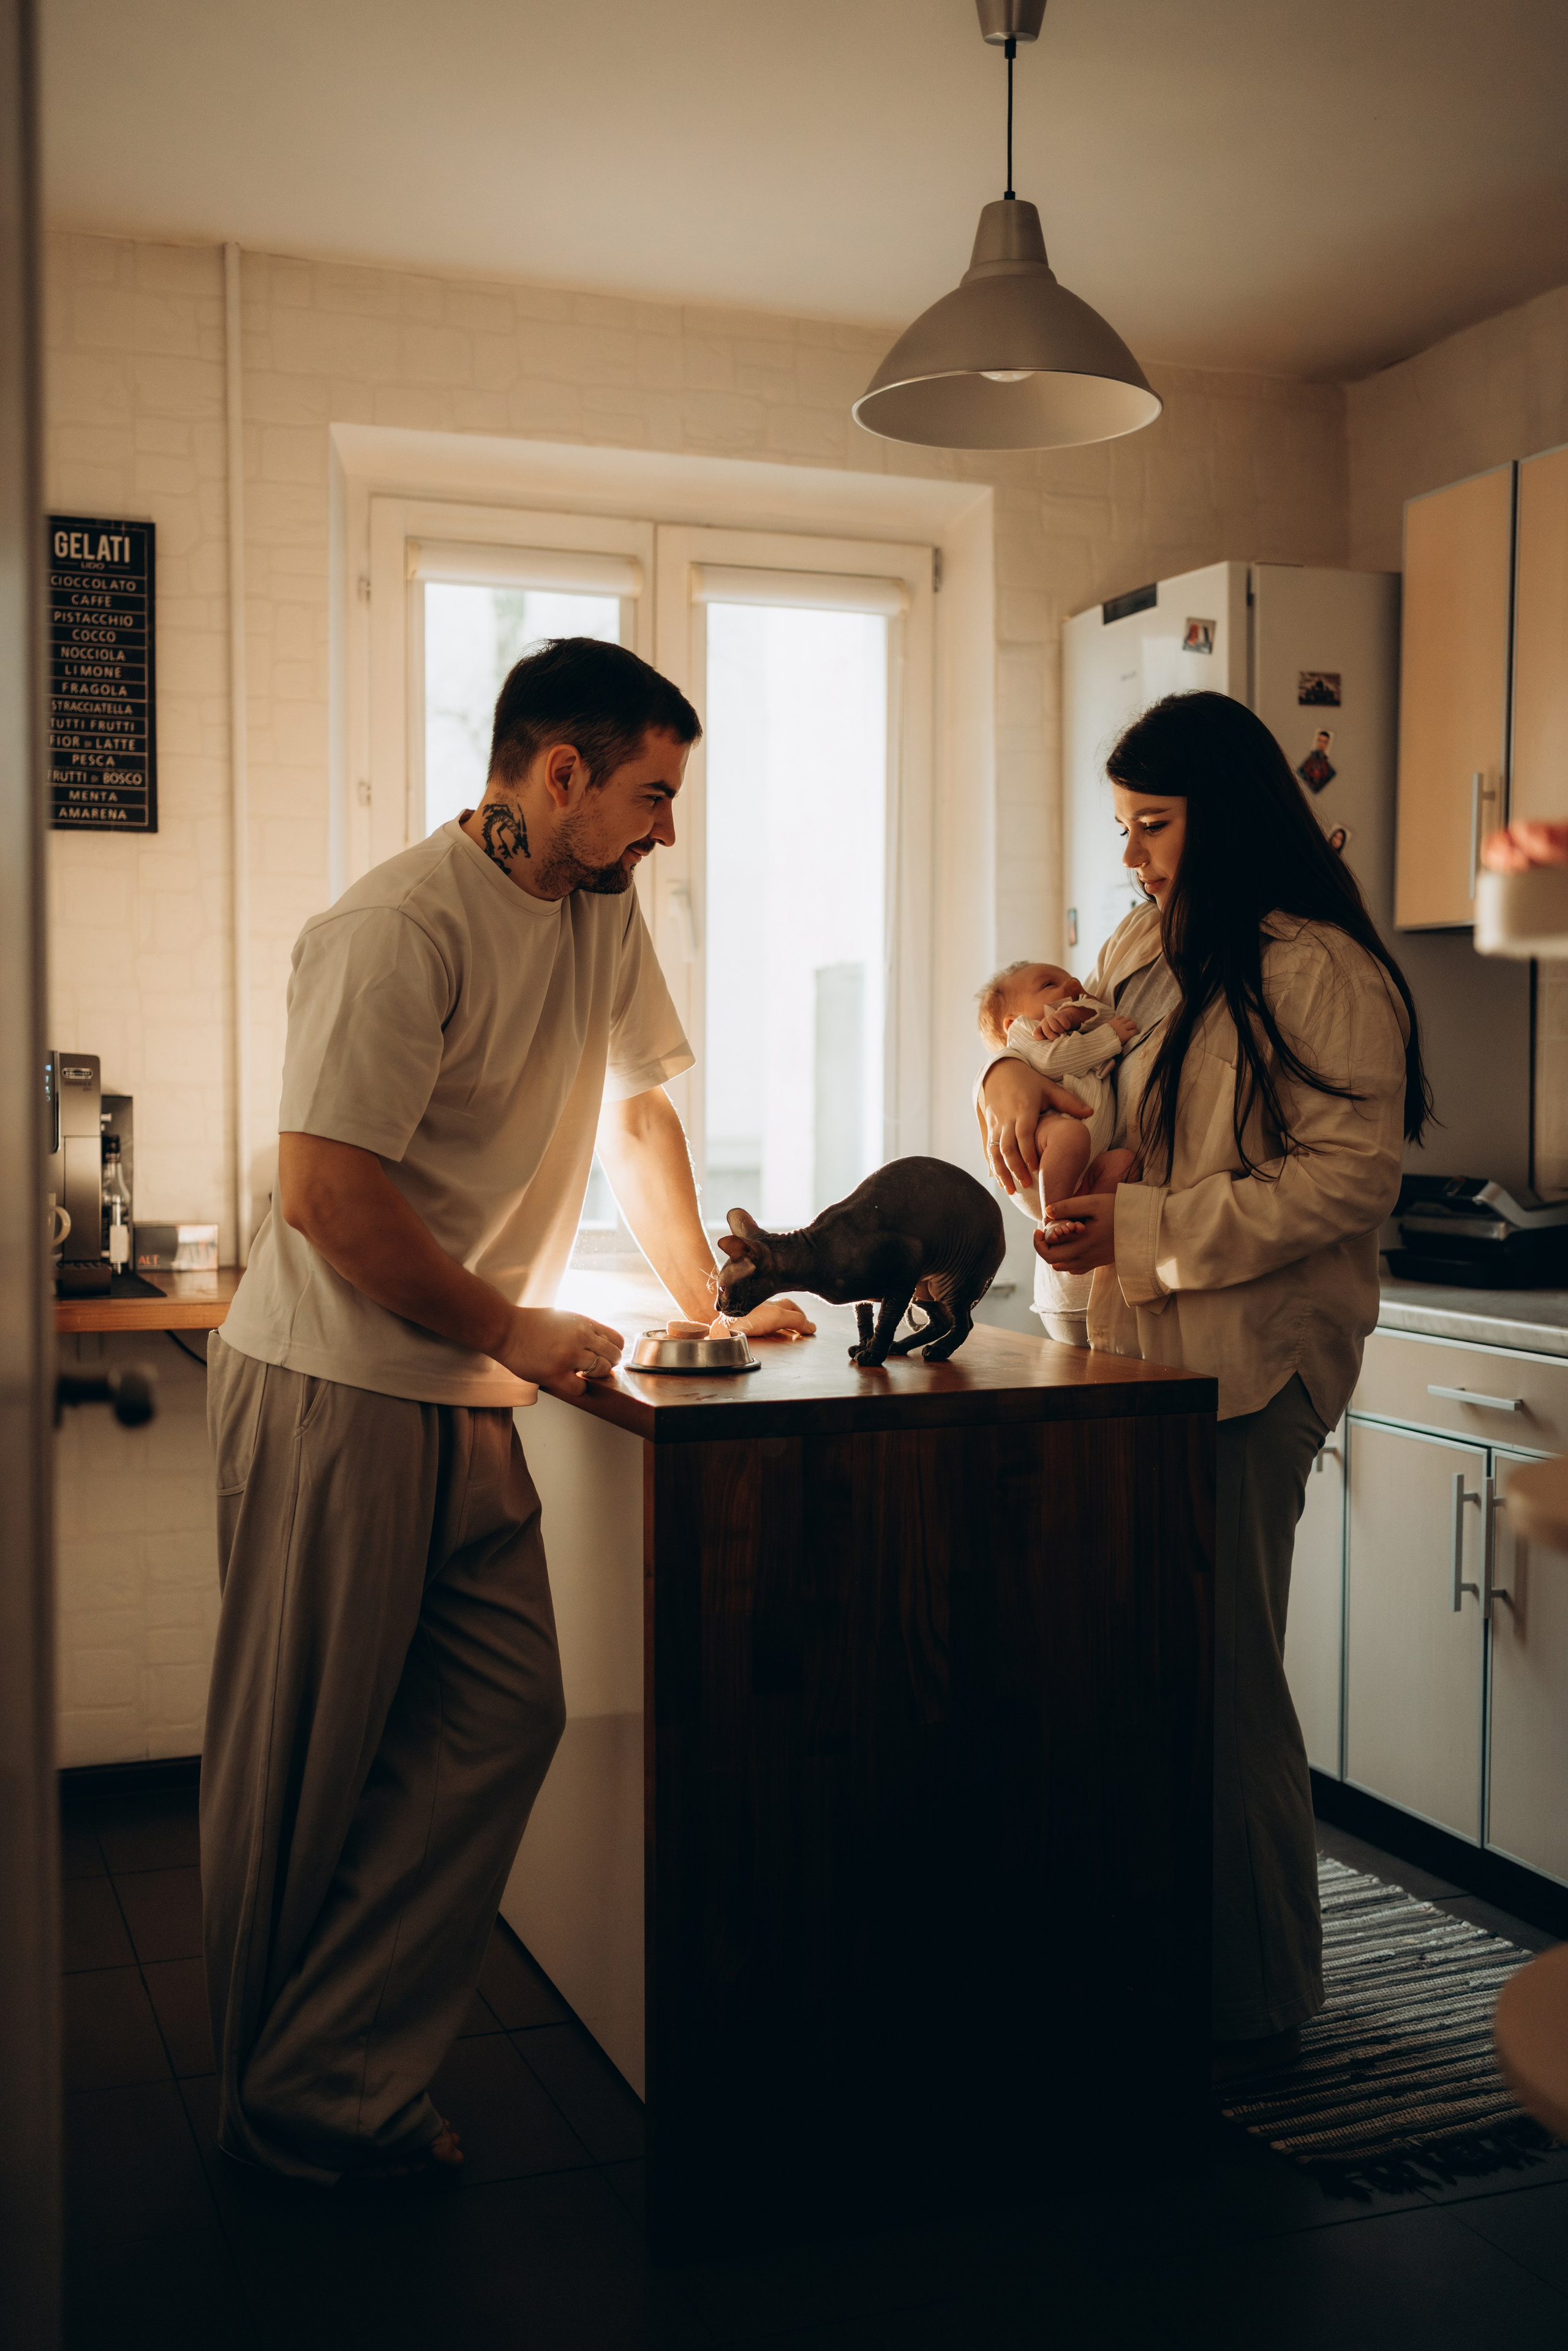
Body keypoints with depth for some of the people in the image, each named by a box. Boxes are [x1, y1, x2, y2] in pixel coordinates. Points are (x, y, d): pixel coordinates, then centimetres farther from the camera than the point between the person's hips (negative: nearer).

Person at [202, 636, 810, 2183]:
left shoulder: (601, 908, 9)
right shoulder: (400, 931, -19)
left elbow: (638, 1107, 18)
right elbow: (324, 1195, -23)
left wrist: (701, 1302, 11)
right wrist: (512, 1332, -13)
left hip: (465, 1403, 8)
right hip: (331, 1394, -8)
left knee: (501, 1719, 2)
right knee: (303, 1762, 4)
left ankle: (339, 2082, 15)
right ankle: (271, 2105, 24)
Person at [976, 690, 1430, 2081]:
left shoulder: (1322, 971, -9)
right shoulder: (1142, 957, 16)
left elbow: (1354, 1176, -15)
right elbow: (1074, 1044, 30)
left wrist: (1149, 1230, -18)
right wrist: (1022, 1072, 5)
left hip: (1249, 1367, -7)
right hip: (1140, 1355, 7)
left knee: (1225, 1680, -2)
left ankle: (1258, 2007, 14)